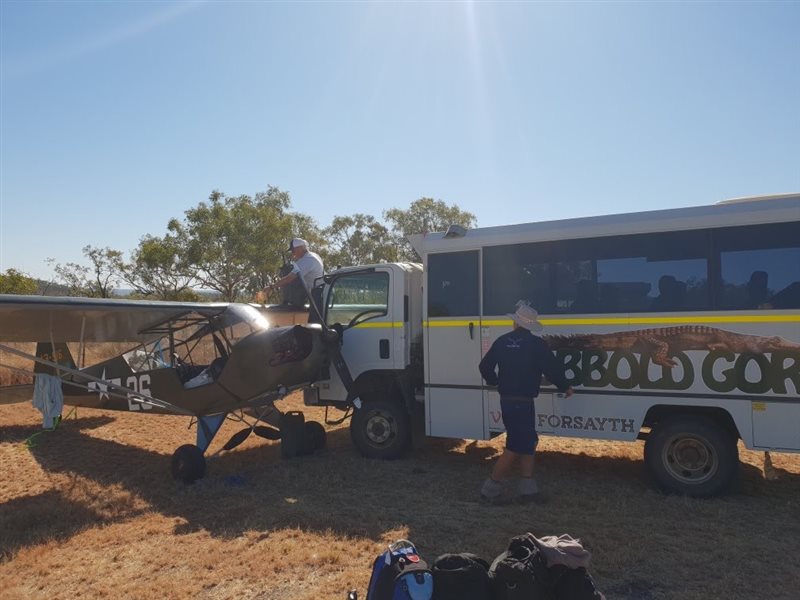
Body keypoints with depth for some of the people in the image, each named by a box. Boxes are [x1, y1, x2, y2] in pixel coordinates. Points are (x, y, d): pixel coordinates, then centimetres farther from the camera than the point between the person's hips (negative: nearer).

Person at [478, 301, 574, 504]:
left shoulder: (502, 341, 4)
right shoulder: (536, 344, -12)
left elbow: (485, 366, 8)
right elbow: (552, 368, -12)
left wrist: (496, 382, 27)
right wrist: (565, 387, 6)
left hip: (506, 401, 7)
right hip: (523, 402, -7)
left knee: (527, 442, 17)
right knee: (515, 447, 1)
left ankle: (527, 488, 19)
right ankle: (491, 488, 3)